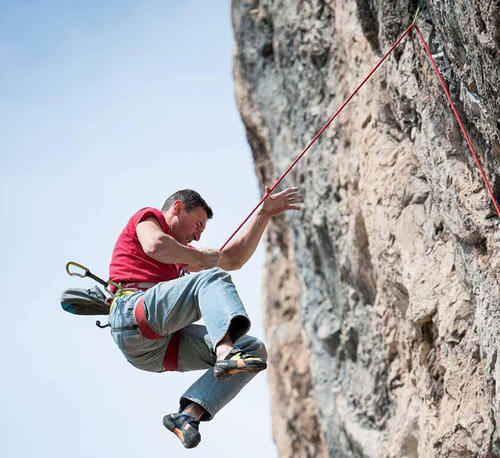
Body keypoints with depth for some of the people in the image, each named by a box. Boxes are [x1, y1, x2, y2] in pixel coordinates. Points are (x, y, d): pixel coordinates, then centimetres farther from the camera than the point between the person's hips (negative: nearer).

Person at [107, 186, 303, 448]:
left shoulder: (180, 252, 39)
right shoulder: (148, 217, 16)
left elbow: (234, 258, 34)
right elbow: (156, 246, -10)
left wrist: (264, 214, 32)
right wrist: (201, 258, 3)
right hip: (133, 318, -8)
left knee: (255, 350, -5)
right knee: (212, 278, -25)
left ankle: (188, 415, -21)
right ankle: (225, 352, -51)